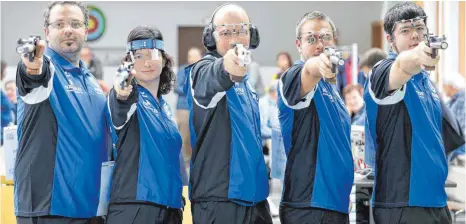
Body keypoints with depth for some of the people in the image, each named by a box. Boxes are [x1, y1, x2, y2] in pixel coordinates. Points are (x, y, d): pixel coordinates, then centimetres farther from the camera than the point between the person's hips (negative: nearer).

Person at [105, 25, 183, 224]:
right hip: (133, 207, -7)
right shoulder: (130, 98, -4)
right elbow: (119, 114, -29)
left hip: (169, 208, 7)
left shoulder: (164, 107, 16)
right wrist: (122, 94, -51)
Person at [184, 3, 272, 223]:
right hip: (219, 200, -8)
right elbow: (208, 81, -34)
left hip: (254, 198, 8)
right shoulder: (203, 71, -8)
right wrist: (226, 68, -55)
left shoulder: (246, 84, 17)